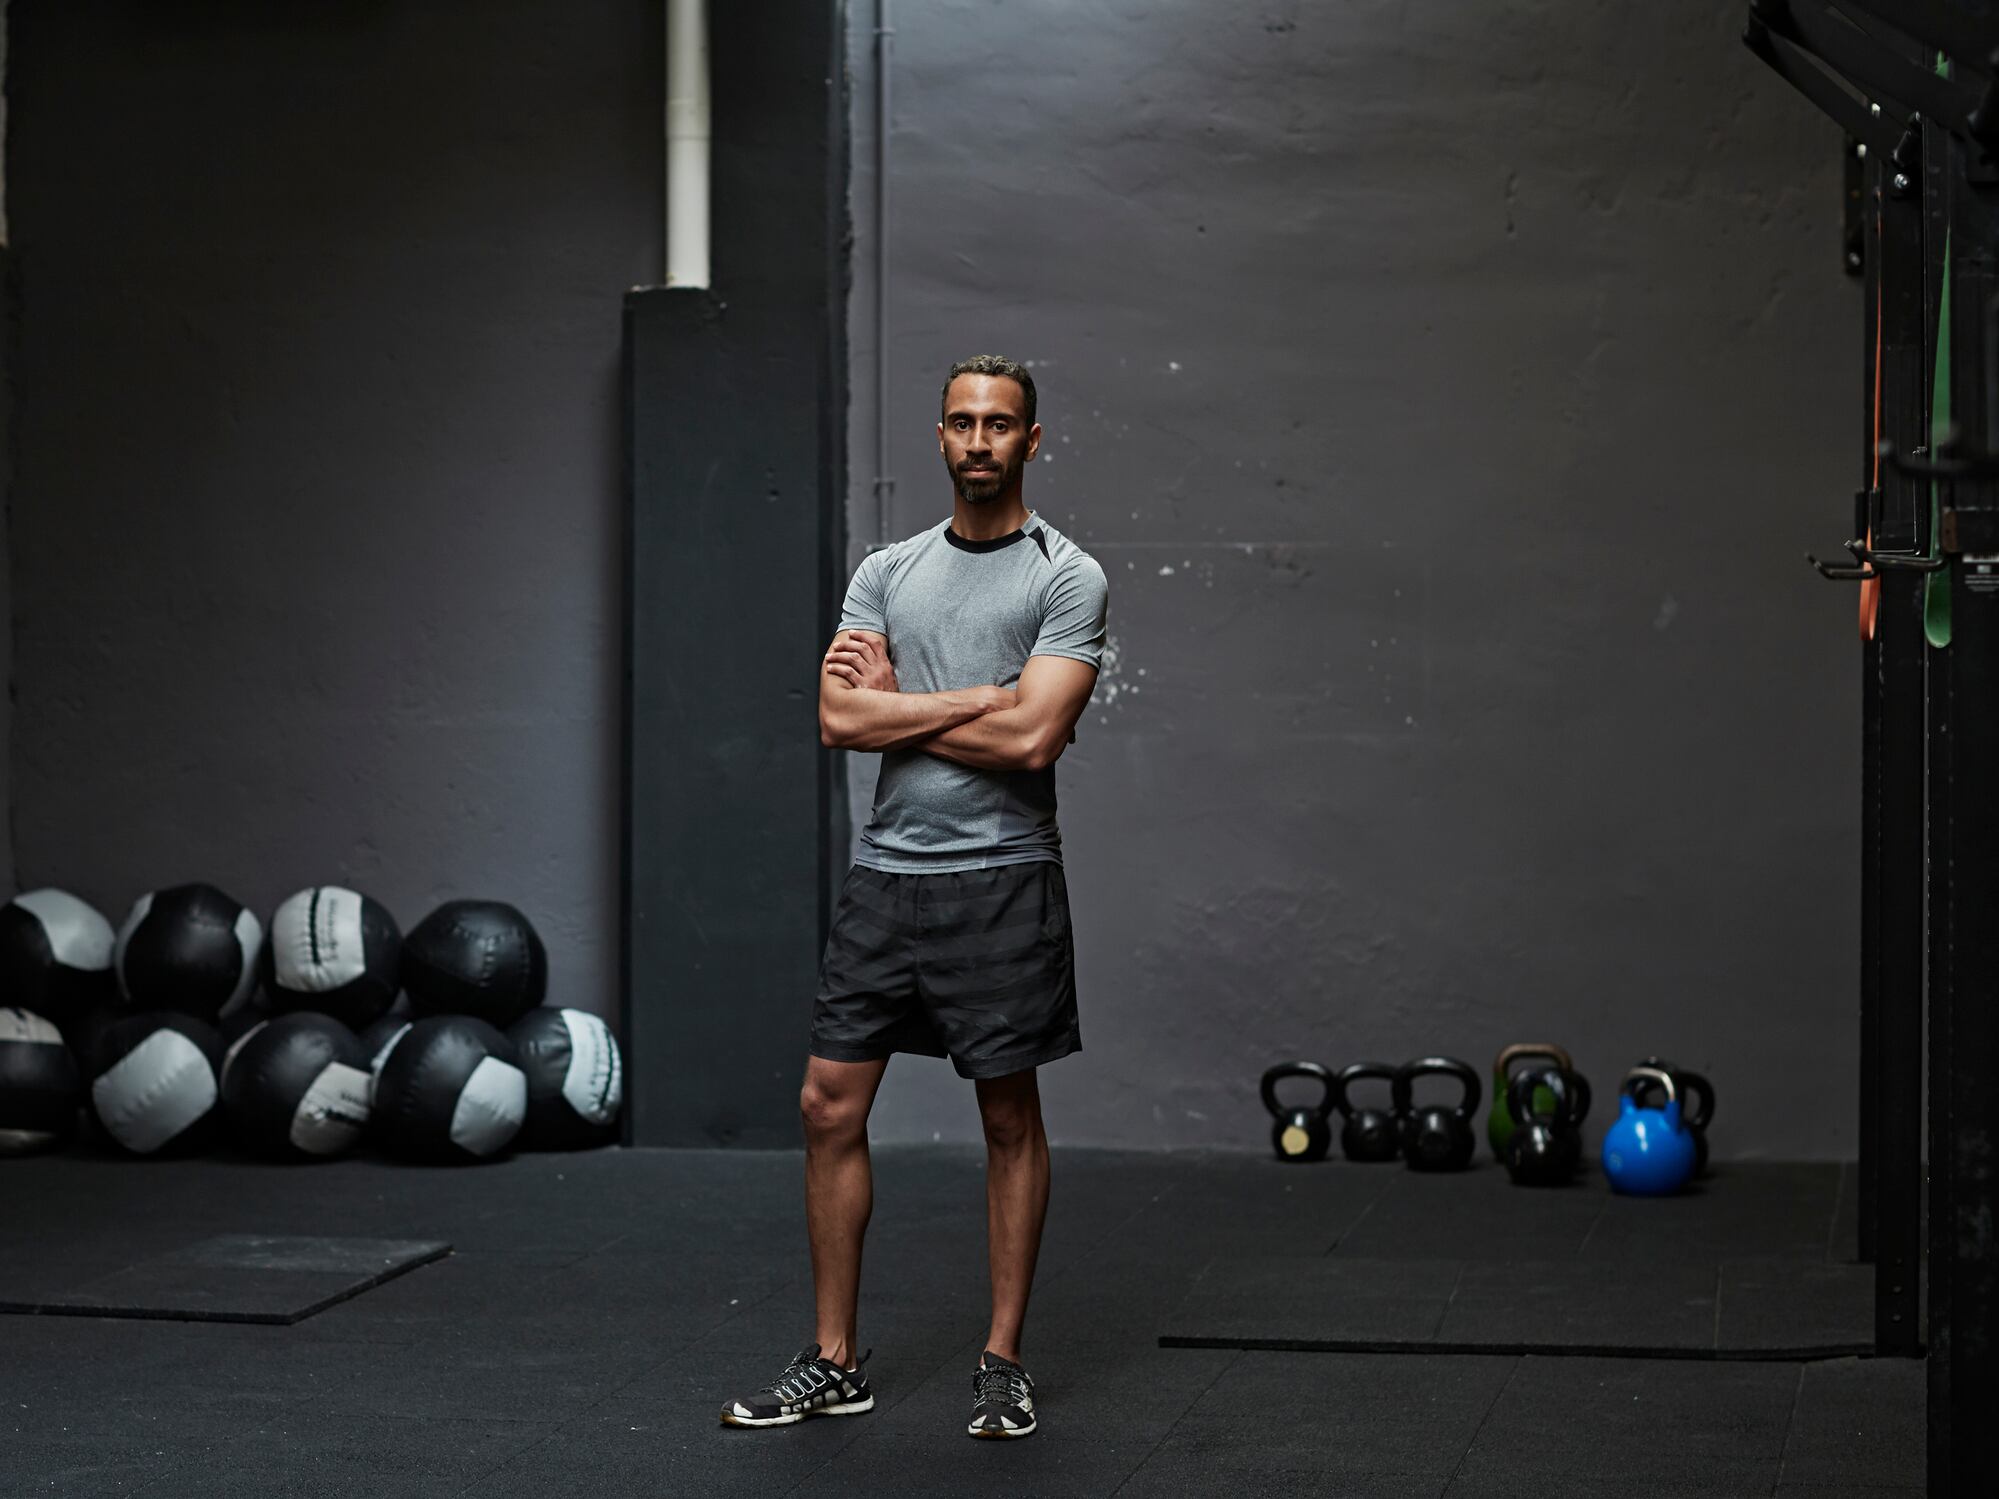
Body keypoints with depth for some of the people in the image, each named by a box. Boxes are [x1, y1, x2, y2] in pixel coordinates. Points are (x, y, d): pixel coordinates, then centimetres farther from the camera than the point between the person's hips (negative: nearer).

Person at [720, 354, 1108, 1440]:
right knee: (830, 1107, 4)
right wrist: (981, 697, -11)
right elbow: (840, 718, -4)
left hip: (999, 881, -4)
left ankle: (1003, 1361, 17)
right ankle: (835, 1363, 15)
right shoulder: (888, 571, 9)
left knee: (1009, 1119, 6)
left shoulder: (1067, 577, -5)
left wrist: (898, 709, -7)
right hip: (885, 873, 5)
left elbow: (1032, 738, -18)